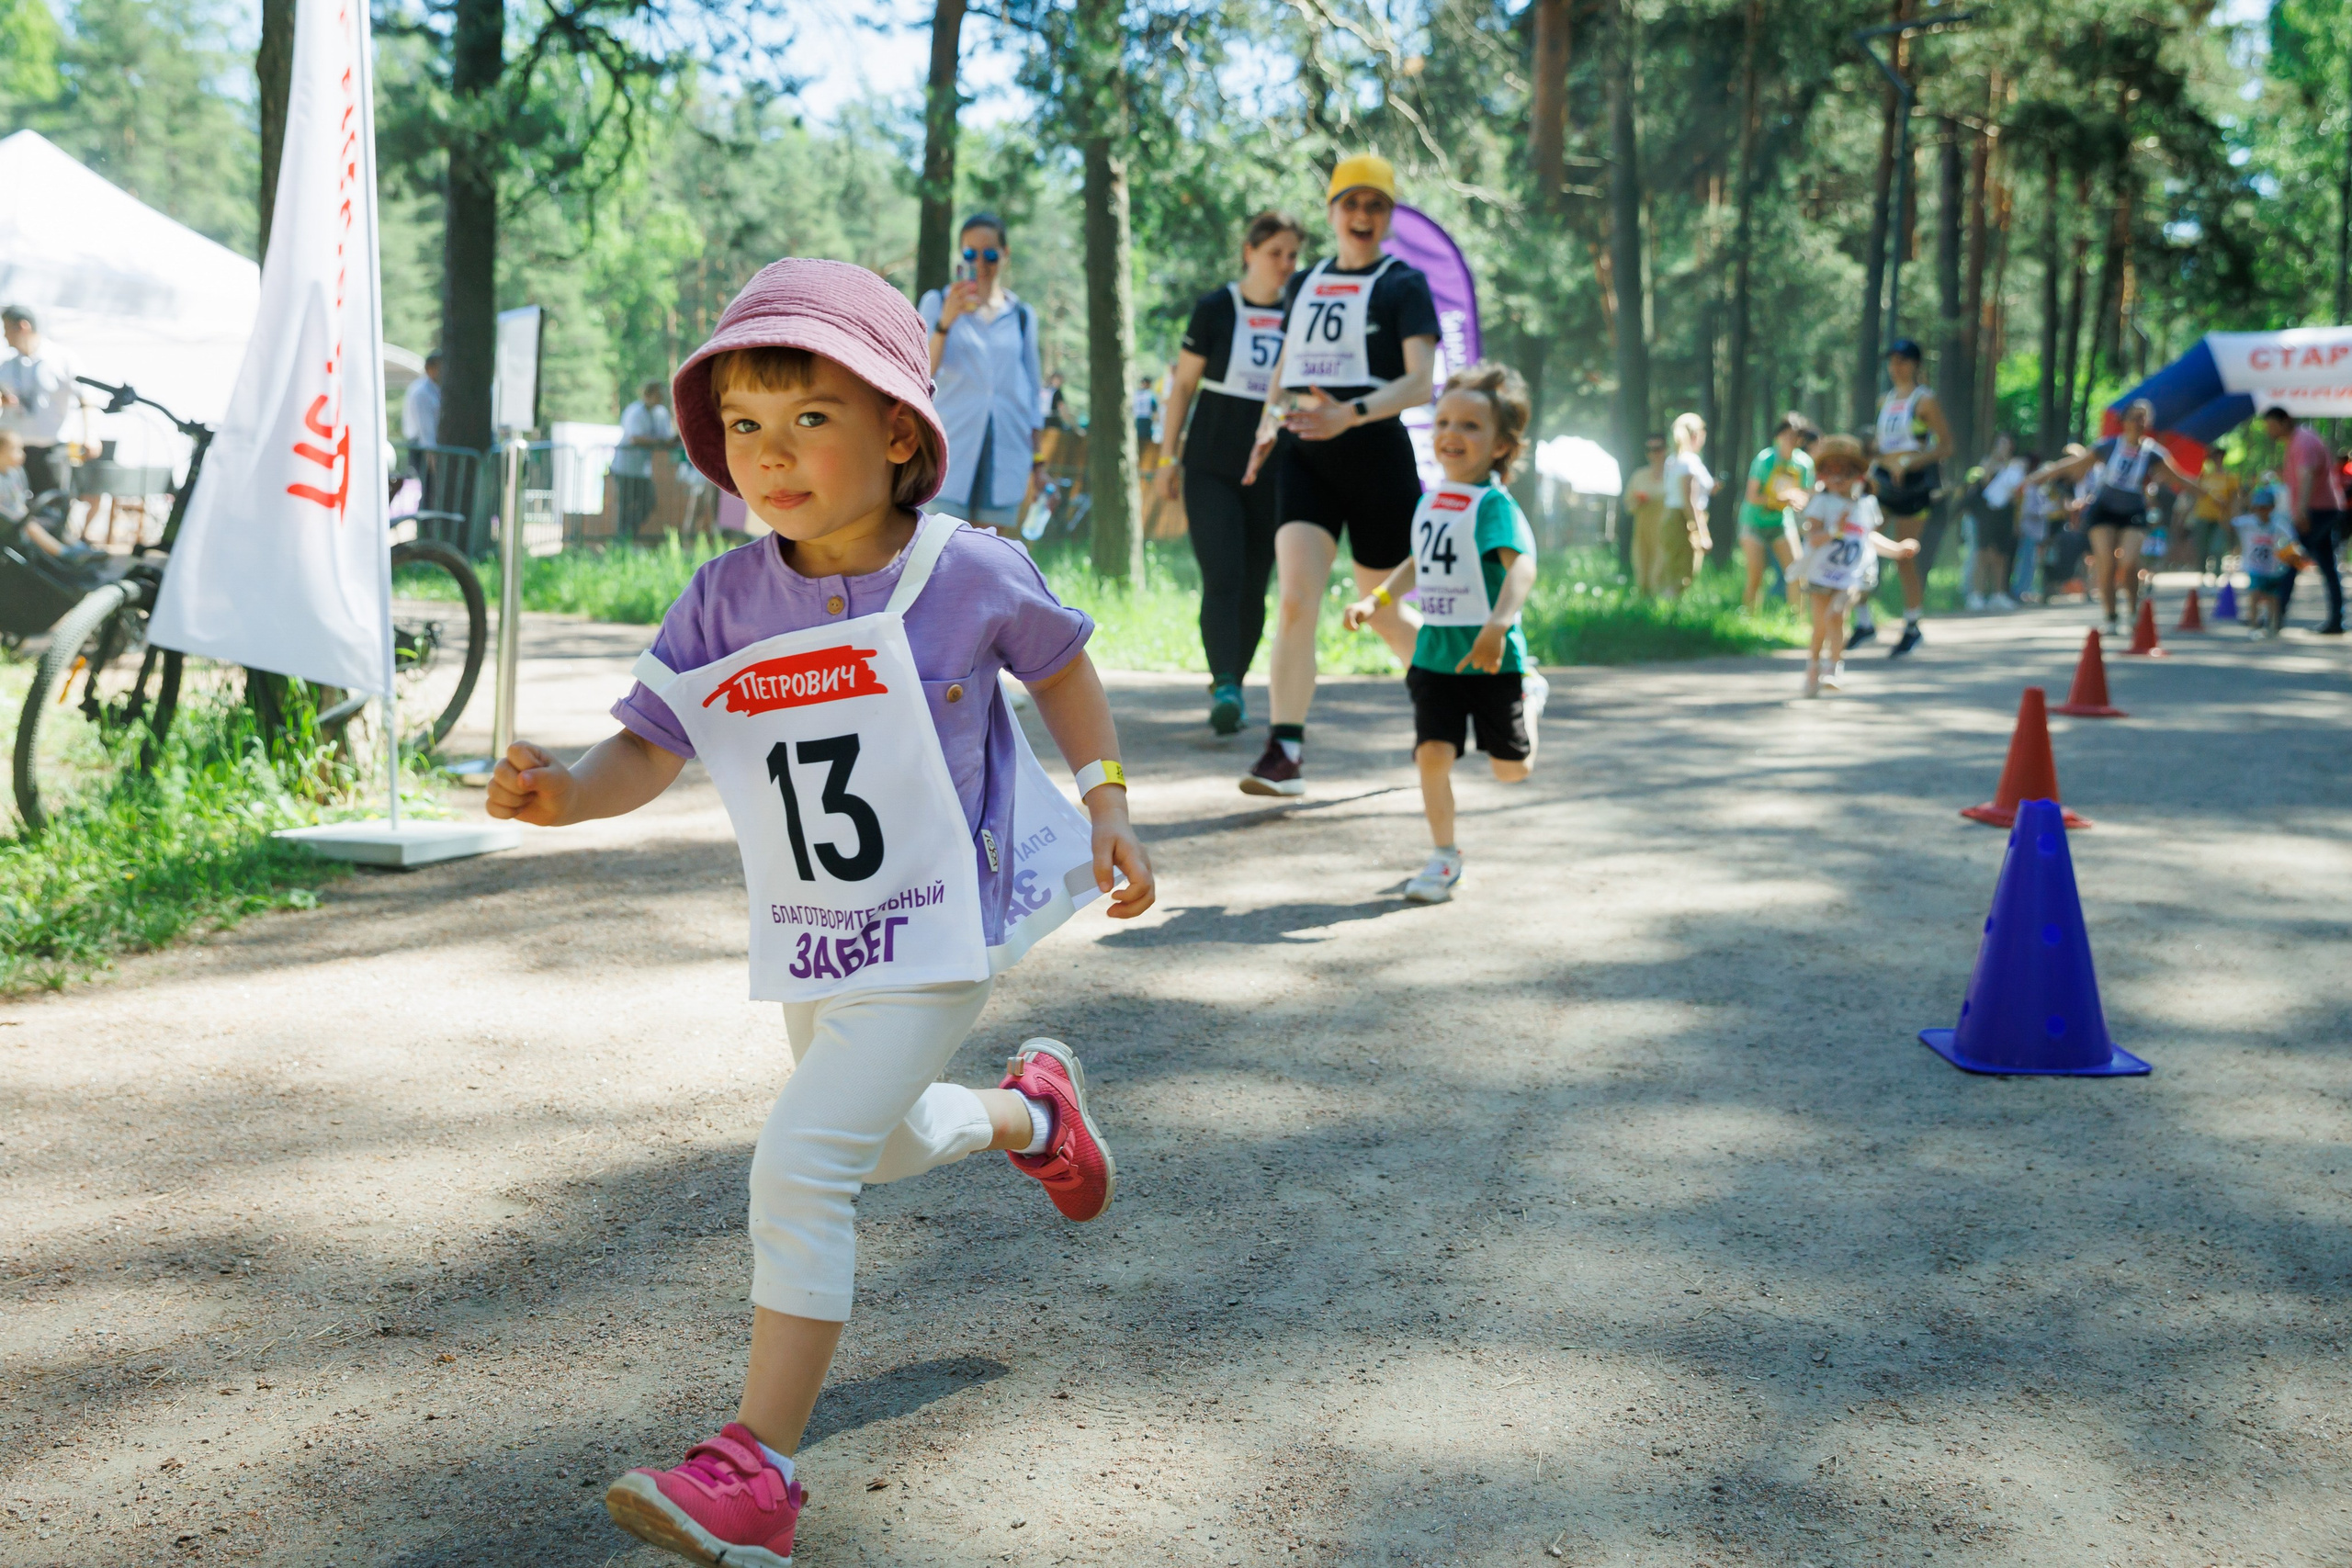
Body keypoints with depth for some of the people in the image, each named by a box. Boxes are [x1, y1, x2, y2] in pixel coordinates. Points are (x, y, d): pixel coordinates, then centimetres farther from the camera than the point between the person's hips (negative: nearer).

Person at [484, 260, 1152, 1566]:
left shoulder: (969, 574, -15)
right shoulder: (725, 602, -9)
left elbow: (1064, 669, 4)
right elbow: (648, 750, -10)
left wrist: (1108, 803, -2)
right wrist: (565, 794, -30)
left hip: (940, 928, -5)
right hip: (810, 938, 6)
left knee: (801, 1163, -16)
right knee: (885, 1143, 27)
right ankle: (1034, 1110, 59)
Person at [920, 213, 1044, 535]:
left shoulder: (1022, 315, 12)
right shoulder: (937, 304, 5)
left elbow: (1033, 389, 16)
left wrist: (1036, 459, 13)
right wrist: (946, 321, -21)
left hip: (1007, 454, 3)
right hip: (953, 446, -3)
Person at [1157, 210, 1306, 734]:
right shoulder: (1214, 309, -1)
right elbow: (1183, 383, 5)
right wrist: (1168, 456, 2)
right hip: (1210, 468, -3)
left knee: (1253, 589, 5)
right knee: (1222, 582, -15)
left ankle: (1233, 685, 19)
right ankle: (1225, 690, -24)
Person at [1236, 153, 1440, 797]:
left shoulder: (1404, 285, -1)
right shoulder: (1303, 284, 15)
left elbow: (1420, 382, -12)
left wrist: (1351, 414, -27)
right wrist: (1267, 427, 11)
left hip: (1376, 455, -3)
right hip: (1305, 457, 3)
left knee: (1381, 612, 7)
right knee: (1296, 600, -15)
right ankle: (1285, 753, -17)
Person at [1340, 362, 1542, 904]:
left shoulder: (1494, 505, -16)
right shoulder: (1430, 502, 7)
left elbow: (1522, 565, -31)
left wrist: (1497, 625, -44)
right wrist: (1376, 599, 15)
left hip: (1490, 656, -5)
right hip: (1435, 653, 5)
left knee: (1511, 768, 10)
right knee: (1433, 753, -8)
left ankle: (1529, 696, 42)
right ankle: (1444, 858, 6)